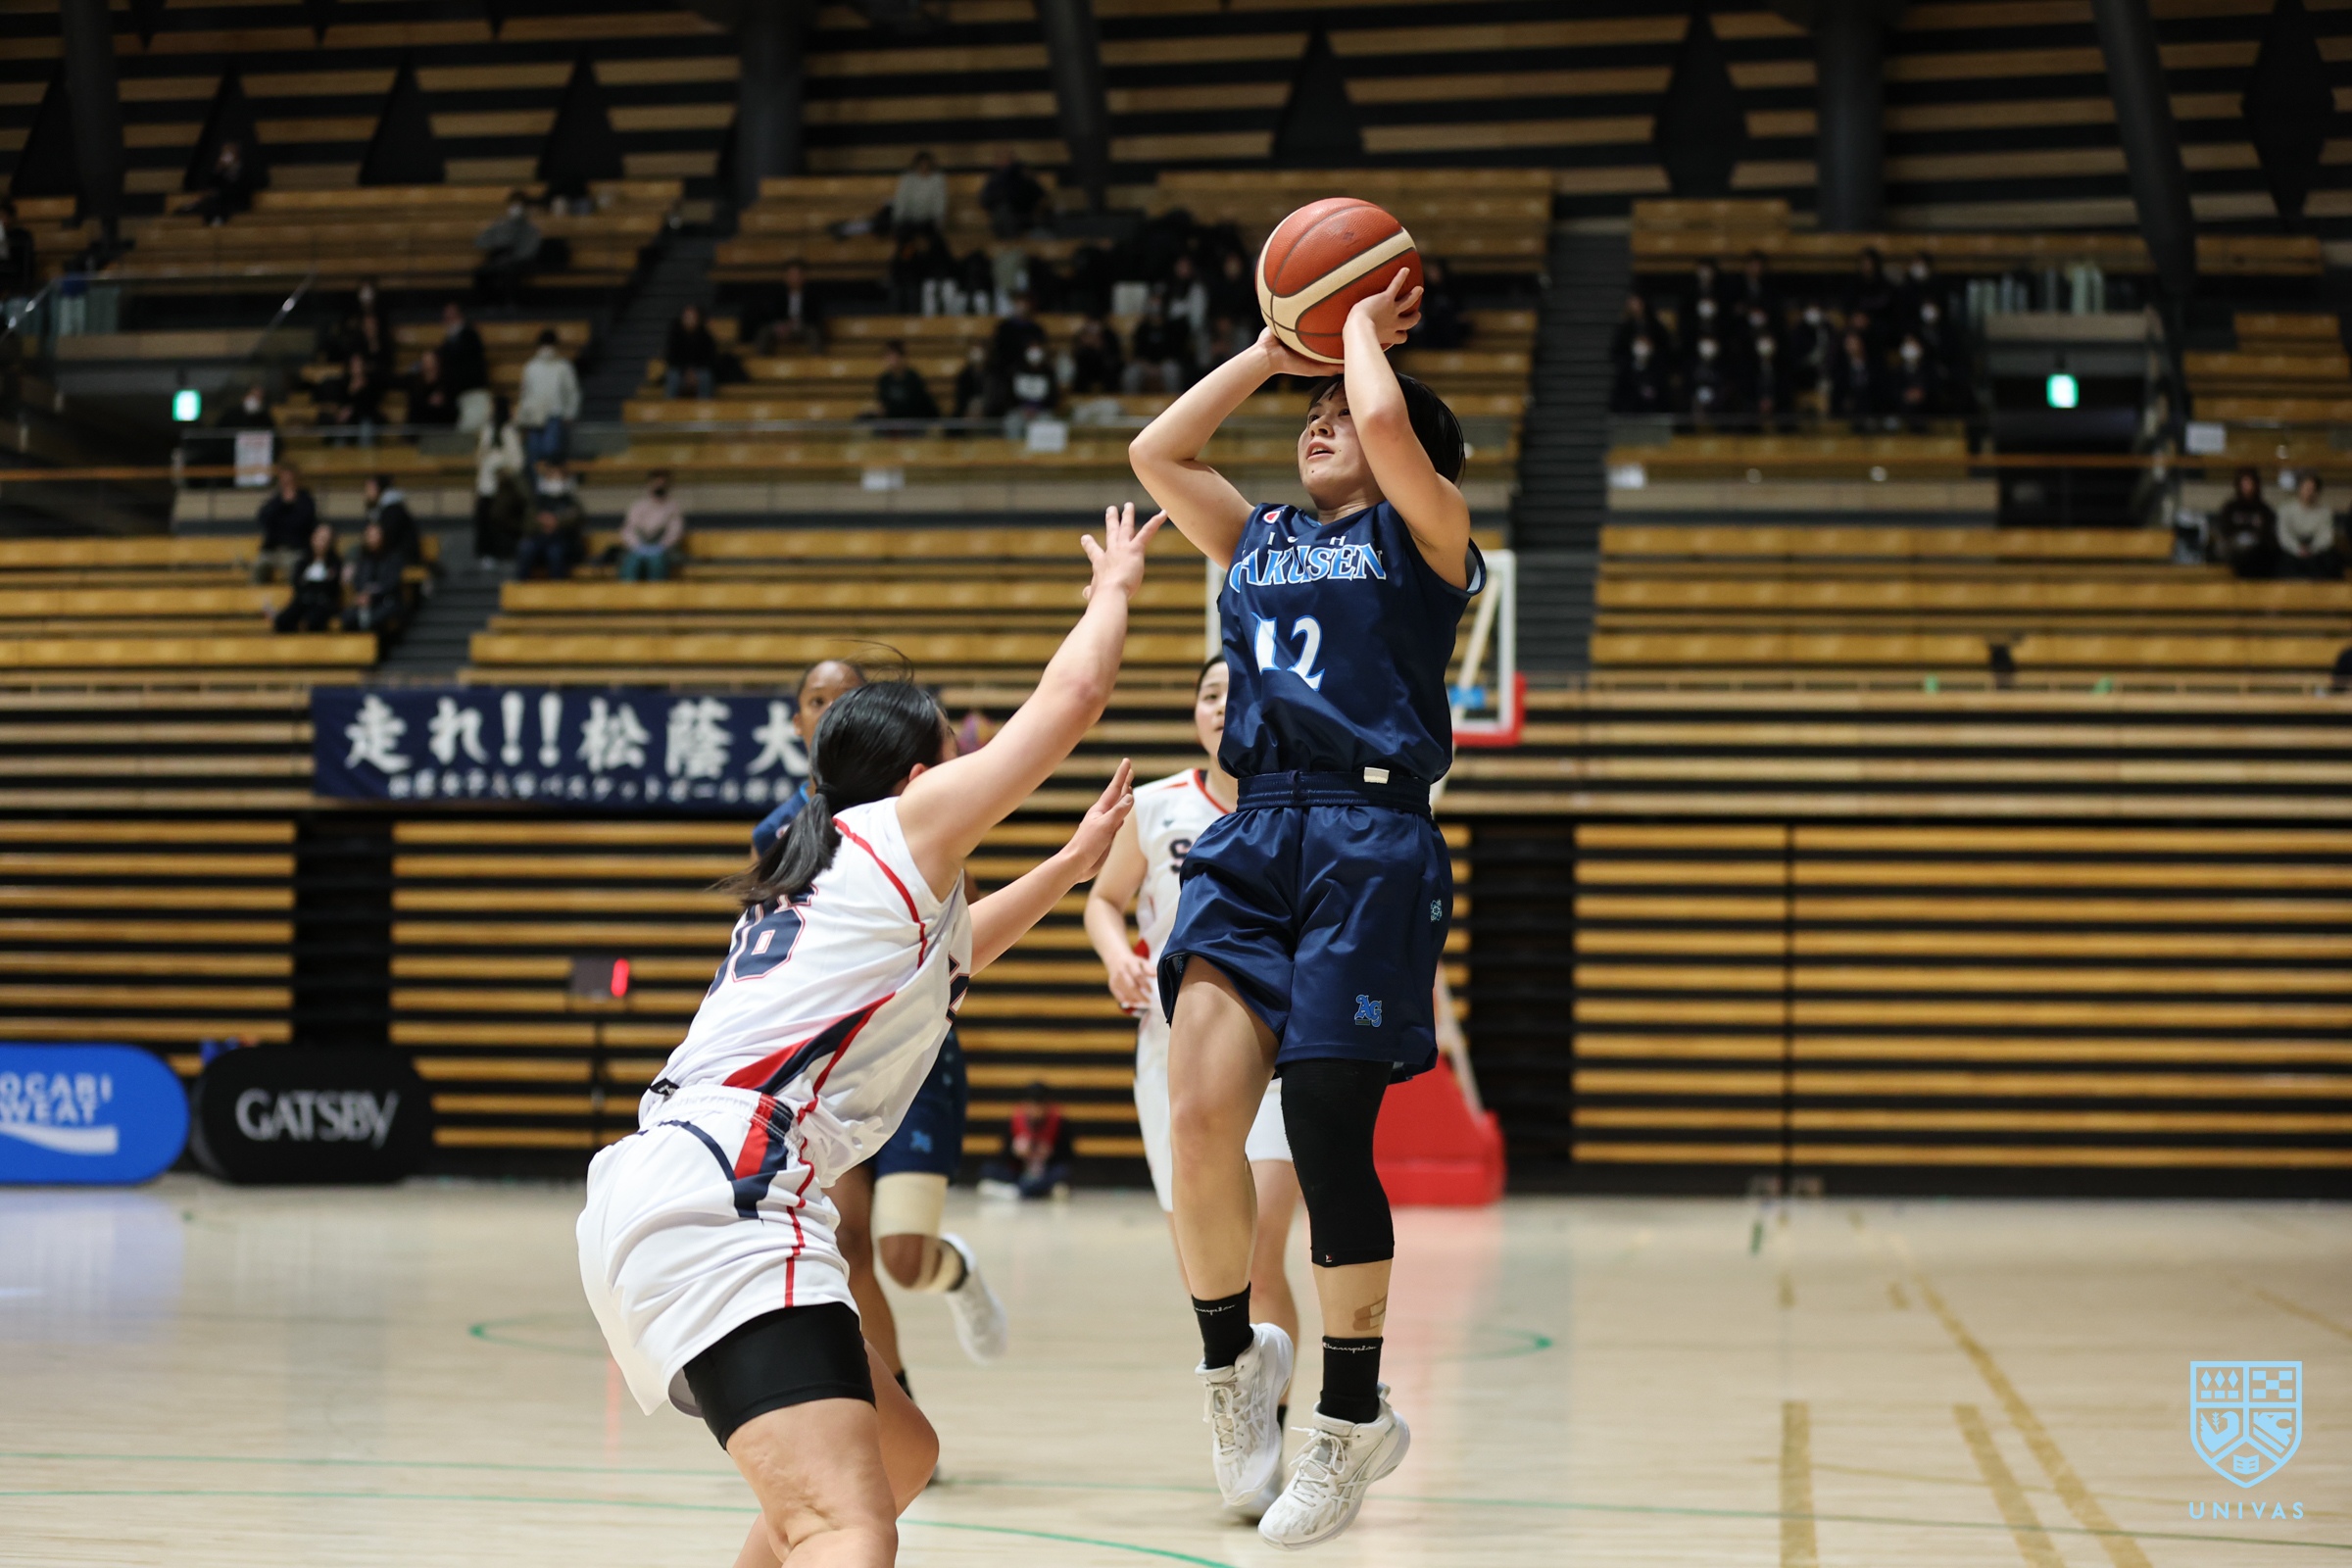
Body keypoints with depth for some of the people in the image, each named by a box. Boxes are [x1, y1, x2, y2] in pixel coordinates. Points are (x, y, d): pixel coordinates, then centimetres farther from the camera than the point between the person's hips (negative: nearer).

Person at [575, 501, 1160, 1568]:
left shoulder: (818, 880, 32)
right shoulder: (902, 825, 9)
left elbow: (947, 951, 54)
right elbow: (1074, 694, 8)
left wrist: (1073, 862, 59)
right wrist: (1115, 587, 26)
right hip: (715, 1199, -10)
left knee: (900, 1457, 26)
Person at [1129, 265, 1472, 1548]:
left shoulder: (1425, 537, 8)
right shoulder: (1257, 541, 23)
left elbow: (1388, 421, -10)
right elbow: (1154, 454, 16)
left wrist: (1363, 330, 8)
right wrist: (1271, 350, 20)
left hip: (1372, 842, -4)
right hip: (1252, 838, 4)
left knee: (1328, 1135, -5)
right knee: (1198, 1109, -14)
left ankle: (1352, 1417, 12)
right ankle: (1232, 1361, 9)